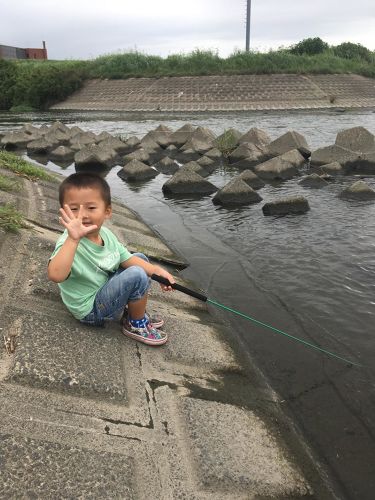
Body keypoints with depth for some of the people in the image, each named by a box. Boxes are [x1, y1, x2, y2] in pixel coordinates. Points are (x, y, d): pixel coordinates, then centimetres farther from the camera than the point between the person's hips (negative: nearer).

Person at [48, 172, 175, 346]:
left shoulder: (105, 234, -6)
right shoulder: (69, 243, -31)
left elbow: (127, 259, 2)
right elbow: (55, 275, -49)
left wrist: (156, 270, -11)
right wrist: (73, 239, -57)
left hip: (104, 289, 9)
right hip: (90, 310, -9)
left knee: (141, 258, 13)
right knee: (137, 275, -25)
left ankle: (133, 311, 19)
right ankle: (136, 324, 0)